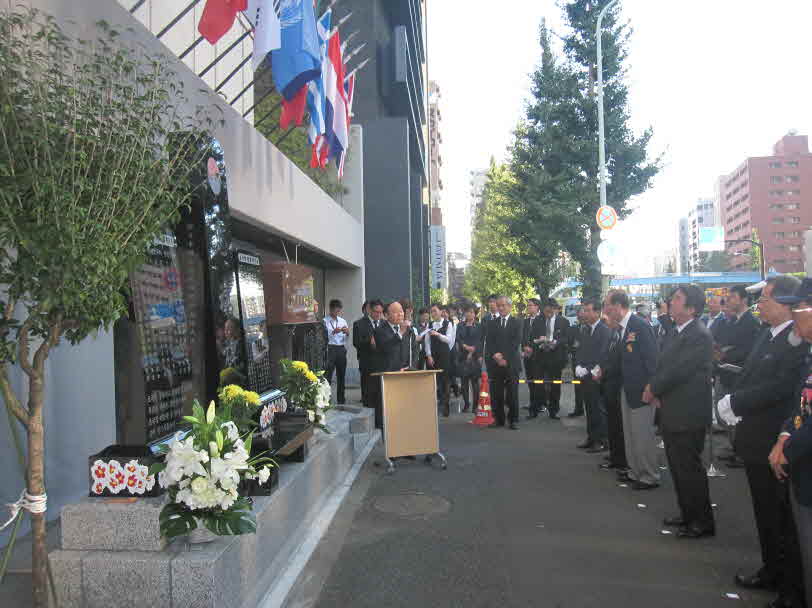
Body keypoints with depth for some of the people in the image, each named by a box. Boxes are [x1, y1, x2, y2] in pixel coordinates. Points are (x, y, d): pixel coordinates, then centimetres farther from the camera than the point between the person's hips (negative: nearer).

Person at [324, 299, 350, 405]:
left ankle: (341, 400, 19)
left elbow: (346, 339, 15)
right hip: (330, 349, -5)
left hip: (341, 349, 5)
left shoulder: (342, 321, 13)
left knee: (341, 375, 10)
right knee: (327, 376, -7)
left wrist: (347, 333, -5)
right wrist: (334, 332, -23)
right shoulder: (325, 321, -2)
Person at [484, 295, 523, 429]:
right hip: (494, 364, 3)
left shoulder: (516, 323, 6)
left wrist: (505, 358, -11)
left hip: (511, 363, -2)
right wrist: (495, 355, -11)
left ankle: (513, 420, 8)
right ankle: (499, 419, 12)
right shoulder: (491, 323, 14)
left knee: (512, 393, -1)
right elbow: (488, 343, 6)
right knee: (496, 393, 3)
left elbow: (516, 343, -4)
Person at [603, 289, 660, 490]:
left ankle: (650, 477, 16)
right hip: (626, 389, 9)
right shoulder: (621, 327, 9)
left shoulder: (640, 326, -18)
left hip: (641, 390, -9)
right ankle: (635, 471, 32)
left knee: (643, 434, 1)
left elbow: (652, 358, -19)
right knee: (630, 434, 18)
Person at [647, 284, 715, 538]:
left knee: (689, 468, 1)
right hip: (673, 412, 9)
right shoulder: (678, 332, 12)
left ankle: (702, 522, 16)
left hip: (688, 414, -9)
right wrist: (655, 389, -3)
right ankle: (688, 514, 33)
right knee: (678, 467, 18)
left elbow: (679, 370, -22)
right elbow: (663, 365, 13)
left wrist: (654, 389, -10)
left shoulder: (699, 336, -18)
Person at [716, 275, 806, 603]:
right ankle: (771, 572, 39)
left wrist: (735, 402, -20)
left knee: (782, 518, 6)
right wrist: (732, 400, -6)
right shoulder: (767, 334, 9)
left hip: (775, 447, -9)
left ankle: (792, 588, 22)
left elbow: (782, 387, -28)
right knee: (765, 514, 22)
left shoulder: (798, 339, -20)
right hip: (756, 441, 9)